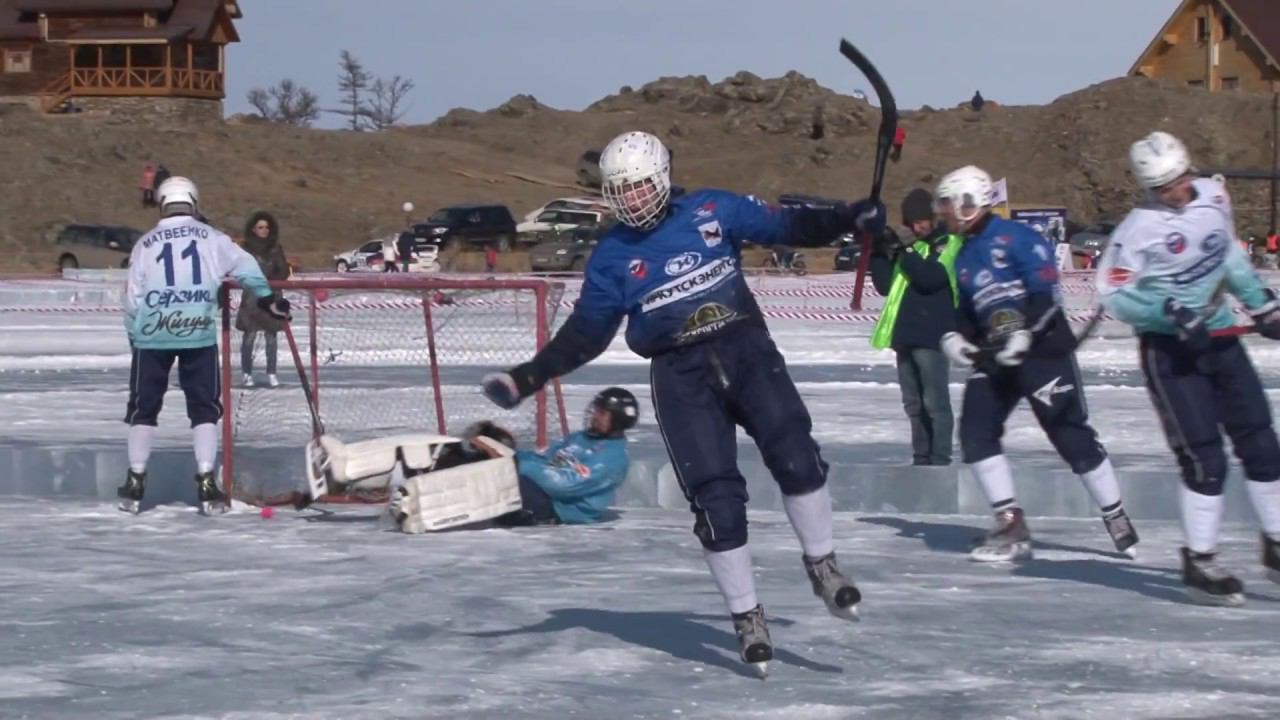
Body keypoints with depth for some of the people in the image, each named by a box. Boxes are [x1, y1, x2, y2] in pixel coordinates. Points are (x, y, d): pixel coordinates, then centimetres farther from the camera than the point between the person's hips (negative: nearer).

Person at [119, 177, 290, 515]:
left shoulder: (146, 243, 4)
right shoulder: (211, 238, 3)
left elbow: (133, 296, 4)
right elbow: (244, 266, 2)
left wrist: (134, 335, 15)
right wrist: (267, 298, 17)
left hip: (152, 335, 0)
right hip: (199, 334, 0)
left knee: (143, 407, 12)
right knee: (204, 408, 7)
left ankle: (135, 481, 12)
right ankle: (206, 483, 0)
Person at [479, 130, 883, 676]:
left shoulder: (713, 211, 4)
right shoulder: (612, 257, 7)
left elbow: (785, 226, 5)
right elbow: (585, 332, 10)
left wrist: (846, 219, -8)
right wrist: (530, 376, 2)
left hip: (745, 348, 0)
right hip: (680, 375, 0)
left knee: (794, 455, -19)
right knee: (716, 499, -7)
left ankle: (822, 565, 2)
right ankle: (746, 615, 5)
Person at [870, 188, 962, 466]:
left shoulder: (949, 242, -4)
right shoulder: (909, 244, 18)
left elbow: (931, 278, -20)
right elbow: (886, 286, 14)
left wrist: (905, 250, -21)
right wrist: (879, 256, 1)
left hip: (932, 334, -8)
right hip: (905, 334, 8)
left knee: (934, 402, -8)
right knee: (913, 404, 11)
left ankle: (940, 462, -7)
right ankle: (921, 459, 16)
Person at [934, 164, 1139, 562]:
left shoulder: (1014, 238, -10)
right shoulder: (964, 257, 16)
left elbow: (1047, 290, -17)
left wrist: (1024, 334, -25)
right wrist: (955, 335, 4)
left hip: (1043, 348, -8)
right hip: (995, 355, 8)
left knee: (1072, 436, -4)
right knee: (976, 433, -6)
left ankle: (1117, 519, 11)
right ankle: (1012, 527, -2)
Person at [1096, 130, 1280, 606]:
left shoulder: (1214, 197, 1)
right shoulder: (1140, 227, -18)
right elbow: (1113, 293, -17)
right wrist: (1166, 312, -27)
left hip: (1220, 339, 6)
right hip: (1170, 352, -6)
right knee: (1204, 458, -11)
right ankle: (1199, 563, 1)